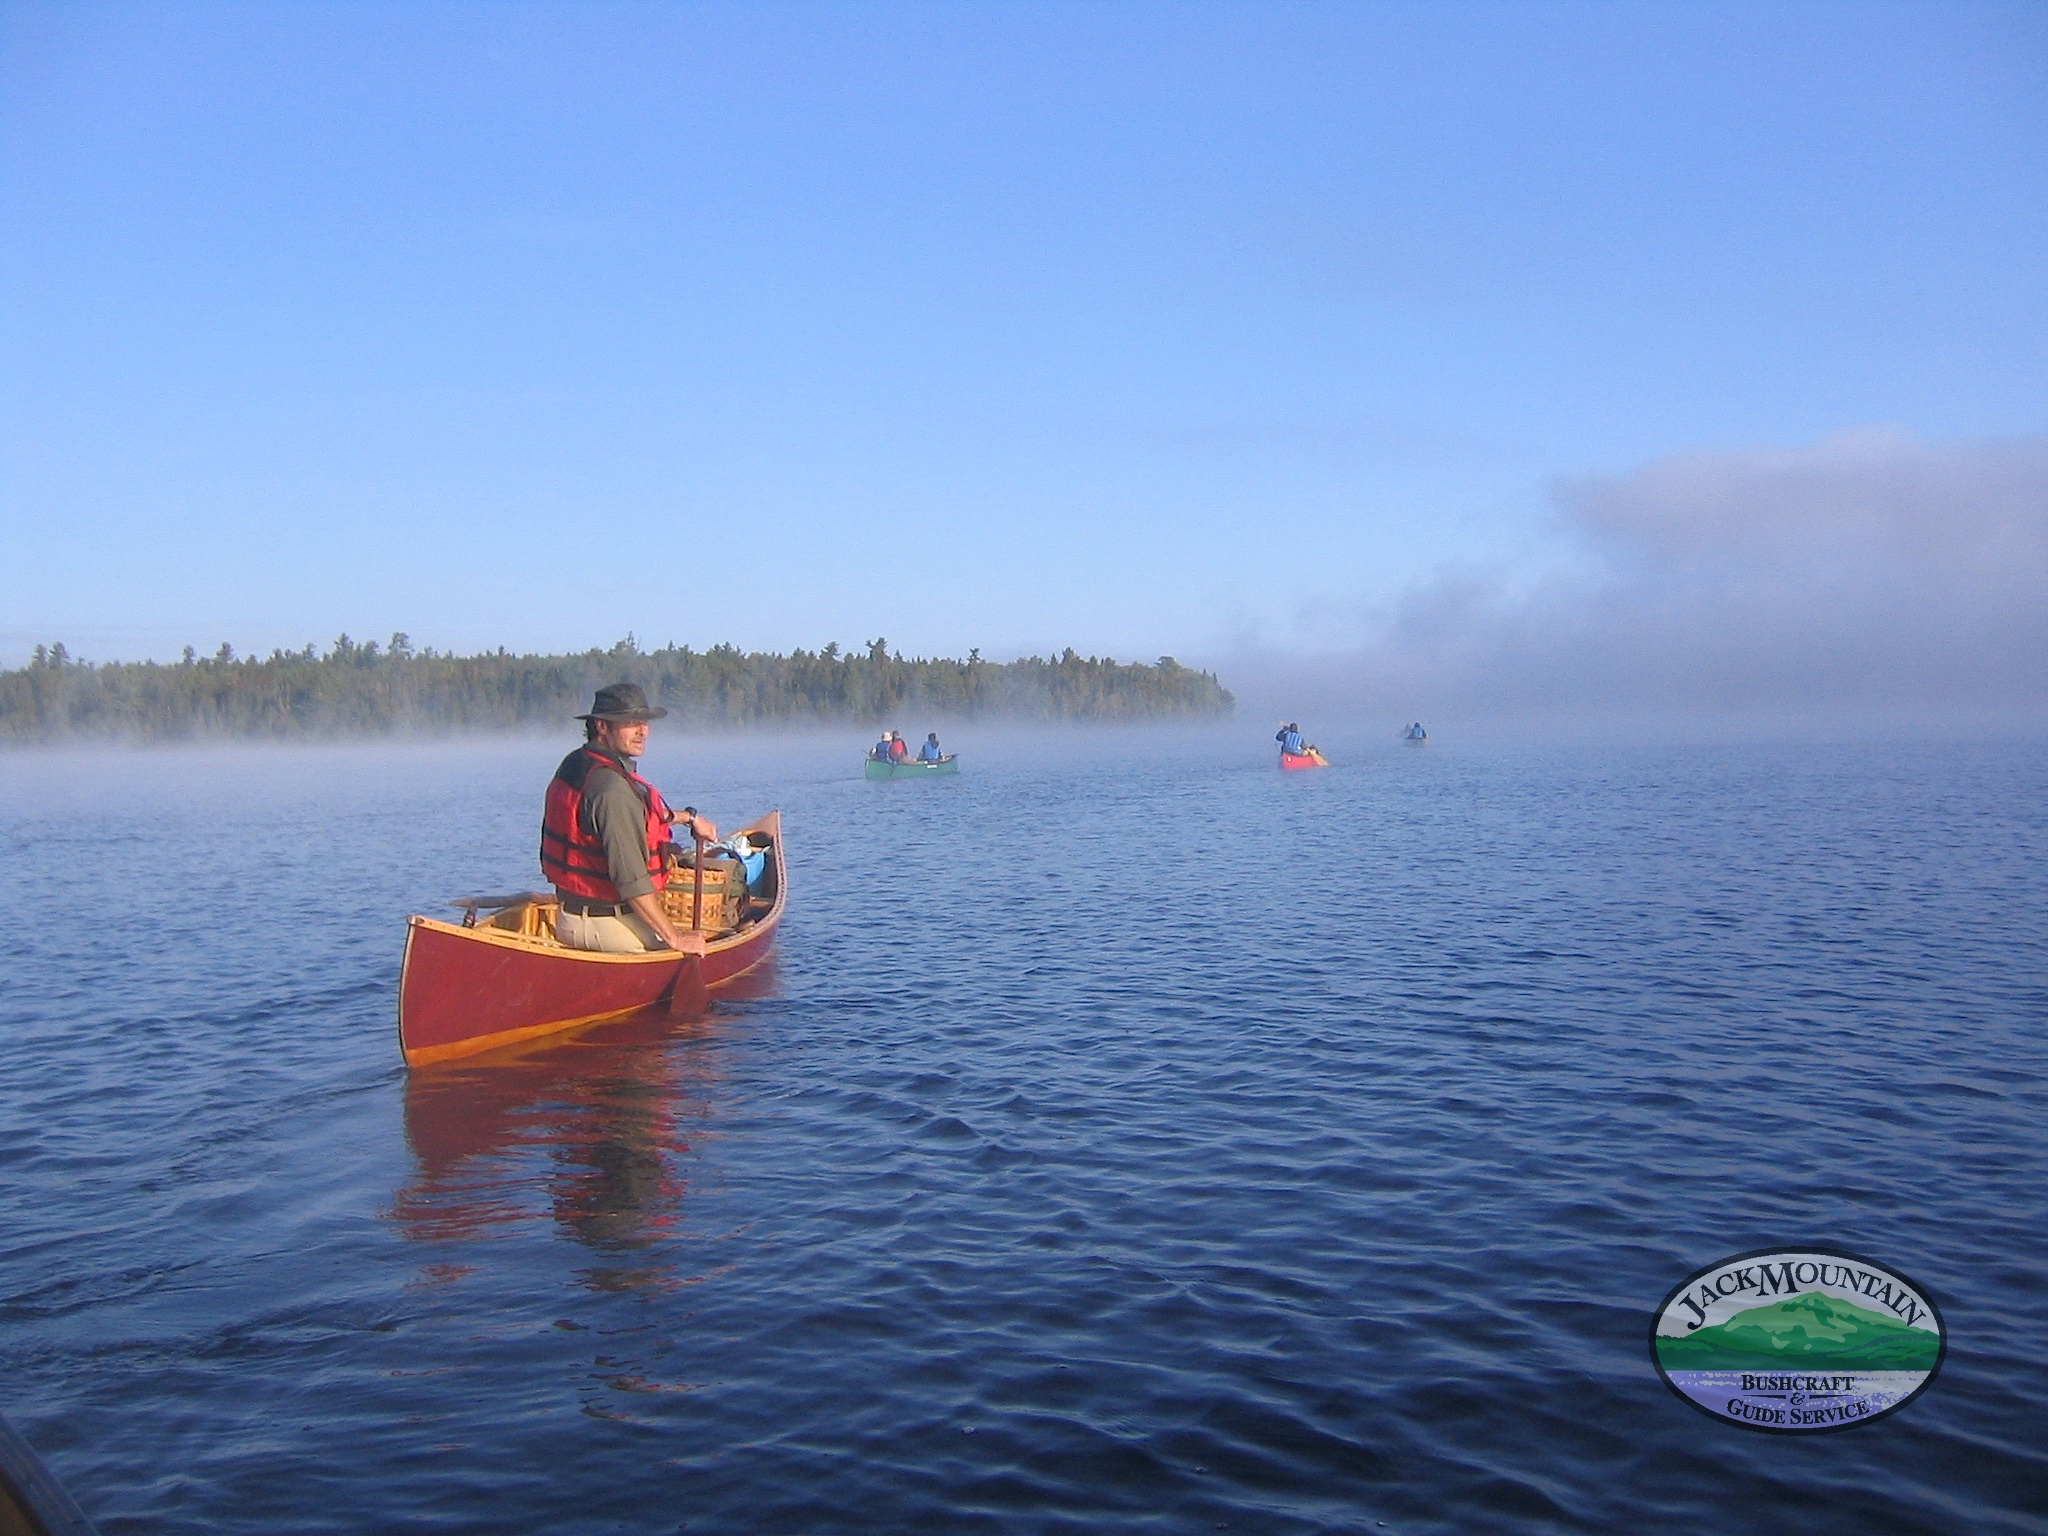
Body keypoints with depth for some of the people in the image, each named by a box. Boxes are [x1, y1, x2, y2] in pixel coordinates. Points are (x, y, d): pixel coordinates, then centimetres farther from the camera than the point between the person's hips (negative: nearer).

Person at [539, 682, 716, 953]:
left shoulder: (574, 765, 6)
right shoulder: (613, 788, -24)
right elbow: (631, 880, -28)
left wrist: (687, 817, 35)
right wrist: (675, 938, -22)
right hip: (609, 926, -9)